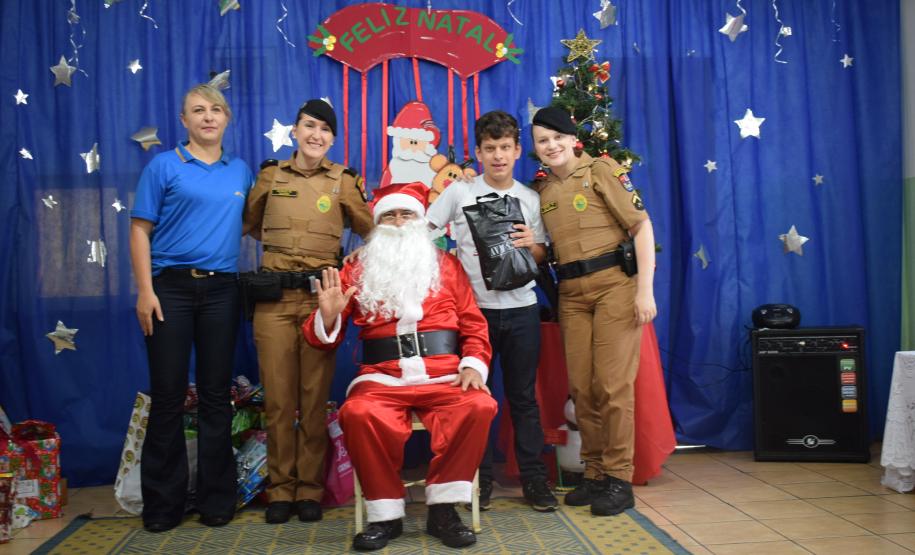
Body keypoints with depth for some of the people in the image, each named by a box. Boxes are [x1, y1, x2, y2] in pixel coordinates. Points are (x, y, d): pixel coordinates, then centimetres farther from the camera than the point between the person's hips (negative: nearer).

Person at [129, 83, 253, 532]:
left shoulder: (241, 172, 12)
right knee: (168, 394, 1)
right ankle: (162, 502, 13)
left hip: (221, 290, 3)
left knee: (216, 394, 6)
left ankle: (216, 499, 16)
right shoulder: (164, 166, 2)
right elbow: (140, 230, -2)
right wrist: (145, 291, -10)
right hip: (171, 286, -3)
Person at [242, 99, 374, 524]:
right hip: (274, 297, 1)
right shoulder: (270, 175, 9)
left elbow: (370, 231, 9)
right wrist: (280, 246, 11)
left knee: (315, 396, 2)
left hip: (321, 297, -1)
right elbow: (249, 224, 21)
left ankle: (310, 489, 12)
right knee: (278, 397, 2)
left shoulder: (343, 181, 5)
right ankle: (281, 489, 13)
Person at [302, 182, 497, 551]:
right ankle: (385, 514, -12)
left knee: (480, 406, -30)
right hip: (382, 378, 0)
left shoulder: (447, 265, 16)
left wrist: (474, 366, -5)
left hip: (444, 377, 1)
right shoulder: (356, 270, 14)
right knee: (358, 414, -33)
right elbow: (324, 338, 13)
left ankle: (443, 508, -12)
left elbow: (474, 325, 13)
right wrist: (328, 315, -10)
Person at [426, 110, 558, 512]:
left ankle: (534, 478, 15)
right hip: (475, 308, -1)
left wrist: (532, 245, -8)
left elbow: (542, 259, 11)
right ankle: (479, 479, 16)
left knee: (524, 395, 7)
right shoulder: (458, 193, 2)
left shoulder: (531, 200, 8)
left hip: (521, 308, 2)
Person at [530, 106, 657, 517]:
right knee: (580, 387, 4)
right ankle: (594, 474, 17)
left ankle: (619, 479, 4)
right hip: (572, 294, 5)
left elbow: (642, 226, -7)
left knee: (612, 384, -7)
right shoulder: (543, 191, 14)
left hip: (614, 283, -5)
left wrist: (645, 289, -14)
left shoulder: (601, 170, -2)